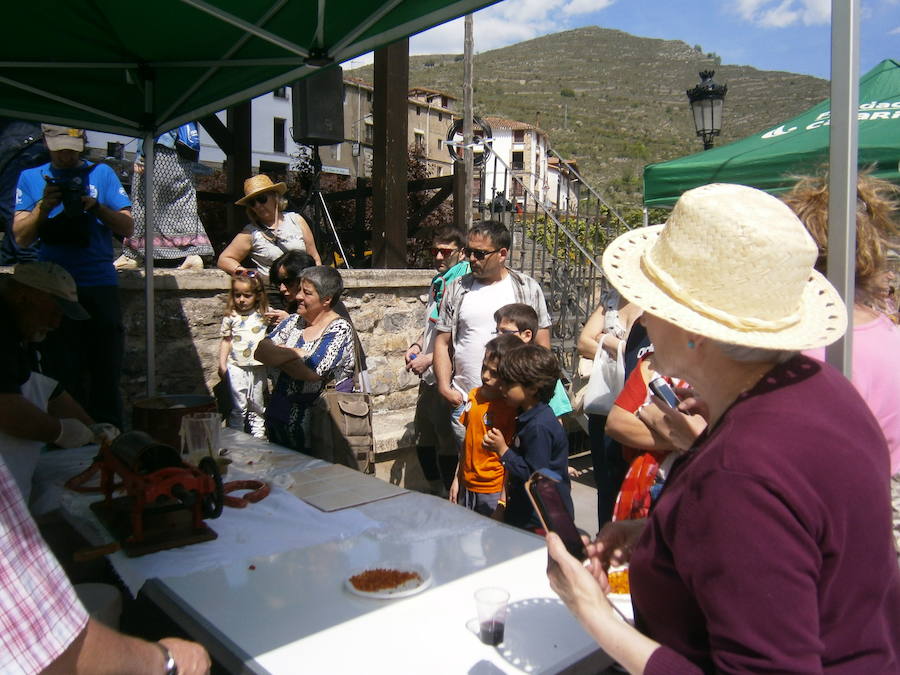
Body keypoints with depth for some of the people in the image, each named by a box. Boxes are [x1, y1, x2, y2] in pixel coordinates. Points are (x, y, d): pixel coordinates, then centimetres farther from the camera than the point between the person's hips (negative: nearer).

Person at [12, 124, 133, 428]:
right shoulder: (31, 177, 13)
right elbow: (21, 237, 6)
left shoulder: (102, 173, 10)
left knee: (106, 373, 1)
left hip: (100, 285, -1)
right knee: (62, 374, 2)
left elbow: (128, 228, 5)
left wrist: (96, 207, -12)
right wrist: (44, 206, -10)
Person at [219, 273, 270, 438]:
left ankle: (258, 434, 23)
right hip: (236, 367, -1)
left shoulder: (264, 314, 3)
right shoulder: (231, 316, 2)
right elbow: (226, 340, 9)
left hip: (258, 367, 1)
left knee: (257, 404, 12)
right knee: (239, 405, 0)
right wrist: (222, 364, 5)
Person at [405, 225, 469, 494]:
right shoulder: (437, 282, 12)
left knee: (447, 442, 3)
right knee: (423, 439, 19)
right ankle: (436, 493, 36)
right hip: (428, 376, 9)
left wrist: (429, 358, -18)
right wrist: (417, 345, 7)